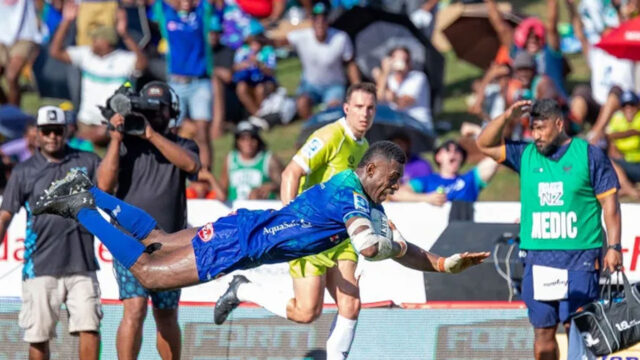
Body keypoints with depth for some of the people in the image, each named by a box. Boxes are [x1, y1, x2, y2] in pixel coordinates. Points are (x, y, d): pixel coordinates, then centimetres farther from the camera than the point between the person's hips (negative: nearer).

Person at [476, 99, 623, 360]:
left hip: (579, 259, -4)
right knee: (542, 330, 4)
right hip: (537, 258, 4)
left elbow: (610, 203, 1)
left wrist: (613, 247, -6)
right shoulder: (526, 155, 12)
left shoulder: (589, 155, 1)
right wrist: (507, 117, -3)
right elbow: (485, 144, 12)